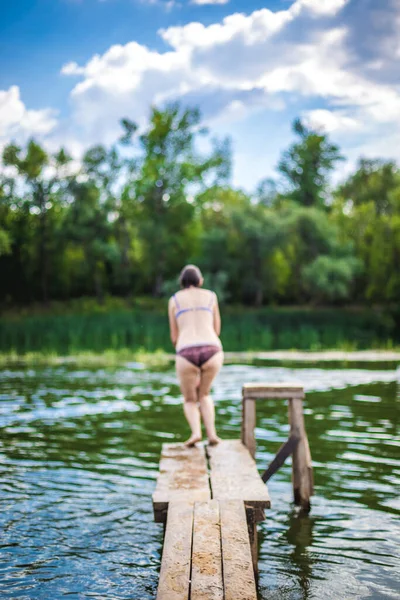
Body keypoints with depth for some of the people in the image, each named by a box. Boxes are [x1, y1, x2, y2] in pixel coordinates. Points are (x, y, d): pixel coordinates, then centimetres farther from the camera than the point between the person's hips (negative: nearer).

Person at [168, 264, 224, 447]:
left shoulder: (174, 299, 18)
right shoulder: (211, 296, 21)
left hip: (187, 354, -1)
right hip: (212, 351, 1)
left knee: (190, 400, 21)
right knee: (204, 394, 28)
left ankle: (196, 432, -8)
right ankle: (211, 433, 7)